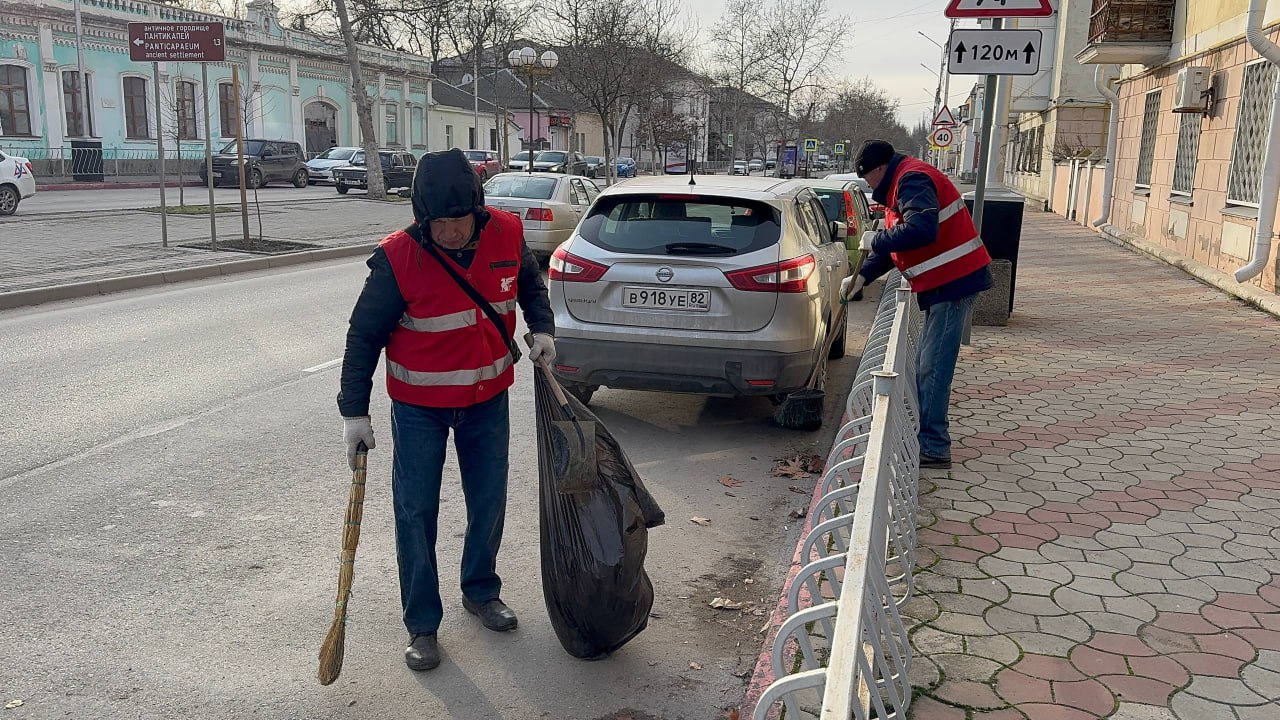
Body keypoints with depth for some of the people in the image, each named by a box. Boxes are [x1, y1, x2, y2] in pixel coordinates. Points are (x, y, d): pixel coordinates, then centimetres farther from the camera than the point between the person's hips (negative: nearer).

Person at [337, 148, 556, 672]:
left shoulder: (507, 235, -11)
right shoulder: (398, 257, -21)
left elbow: (531, 284, 12)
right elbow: (364, 335, -13)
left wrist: (543, 328, -4)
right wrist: (354, 412, -13)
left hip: (488, 399, 4)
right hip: (419, 407, -3)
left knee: (489, 503, 15)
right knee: (416, 514, 2)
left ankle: (481, 592, 39)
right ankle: (422, 626, 18)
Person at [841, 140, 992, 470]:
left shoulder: (912, 180, -15)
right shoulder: (901, 185, 20)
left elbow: (922, 230, -32)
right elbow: (894, 245, 24)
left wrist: (877, 241, -17)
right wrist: (862, 277, 14)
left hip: (954, 282, -11)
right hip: (944, 283, 11)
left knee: (933, 367, -9)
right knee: (927, 365, 15)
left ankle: (933, 448, -5)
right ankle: (925, 435, 23)